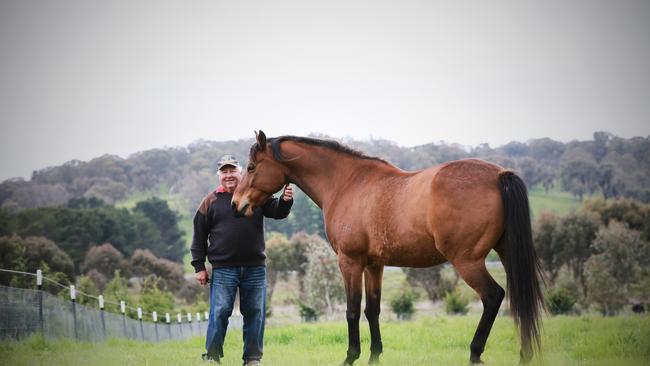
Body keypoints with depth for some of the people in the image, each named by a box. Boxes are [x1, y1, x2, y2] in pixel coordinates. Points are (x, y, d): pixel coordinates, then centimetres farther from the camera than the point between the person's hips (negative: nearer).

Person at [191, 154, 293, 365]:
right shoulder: (211, 201, 4)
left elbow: (277, 212, -1)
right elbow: (199, 236, 6)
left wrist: (285, 201, -24)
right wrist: (199, 267, 1)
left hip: (255, 268, 2)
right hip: (223, 268, -2)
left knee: (255, 313, 6)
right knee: (220, 312, -3)